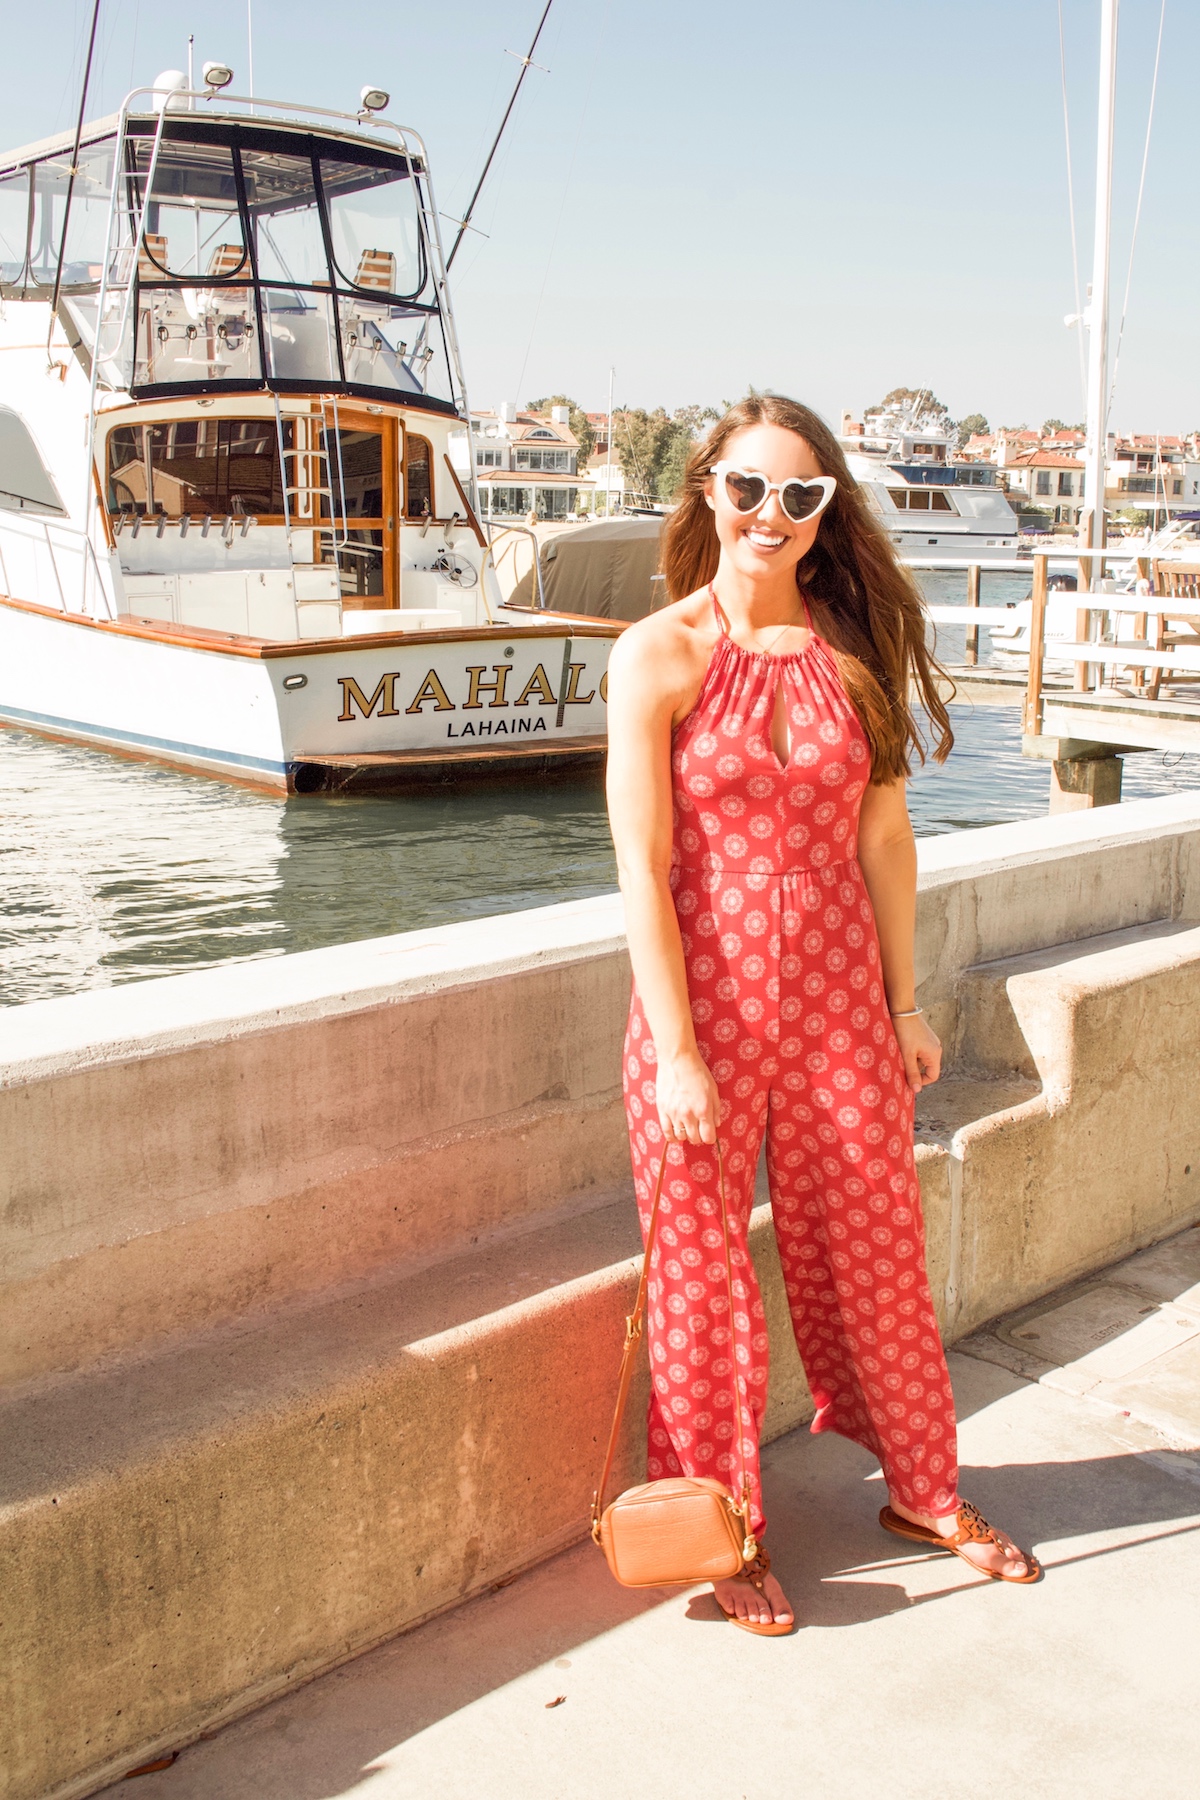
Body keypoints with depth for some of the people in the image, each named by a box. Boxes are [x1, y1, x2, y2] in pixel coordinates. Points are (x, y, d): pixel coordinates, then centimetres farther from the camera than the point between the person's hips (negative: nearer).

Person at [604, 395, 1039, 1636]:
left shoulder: (854, 649, 3)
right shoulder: (657, 656, -8)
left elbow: (883, 837, 8)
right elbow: (642, 868, -11)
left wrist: (904, 1001, 8)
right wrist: (676, 1053, -14)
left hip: (839, 998, 3)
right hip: (705, 997, -3)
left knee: (876, 1250, 16)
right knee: (703, 1272, 9)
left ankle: (921, 1486, 38)